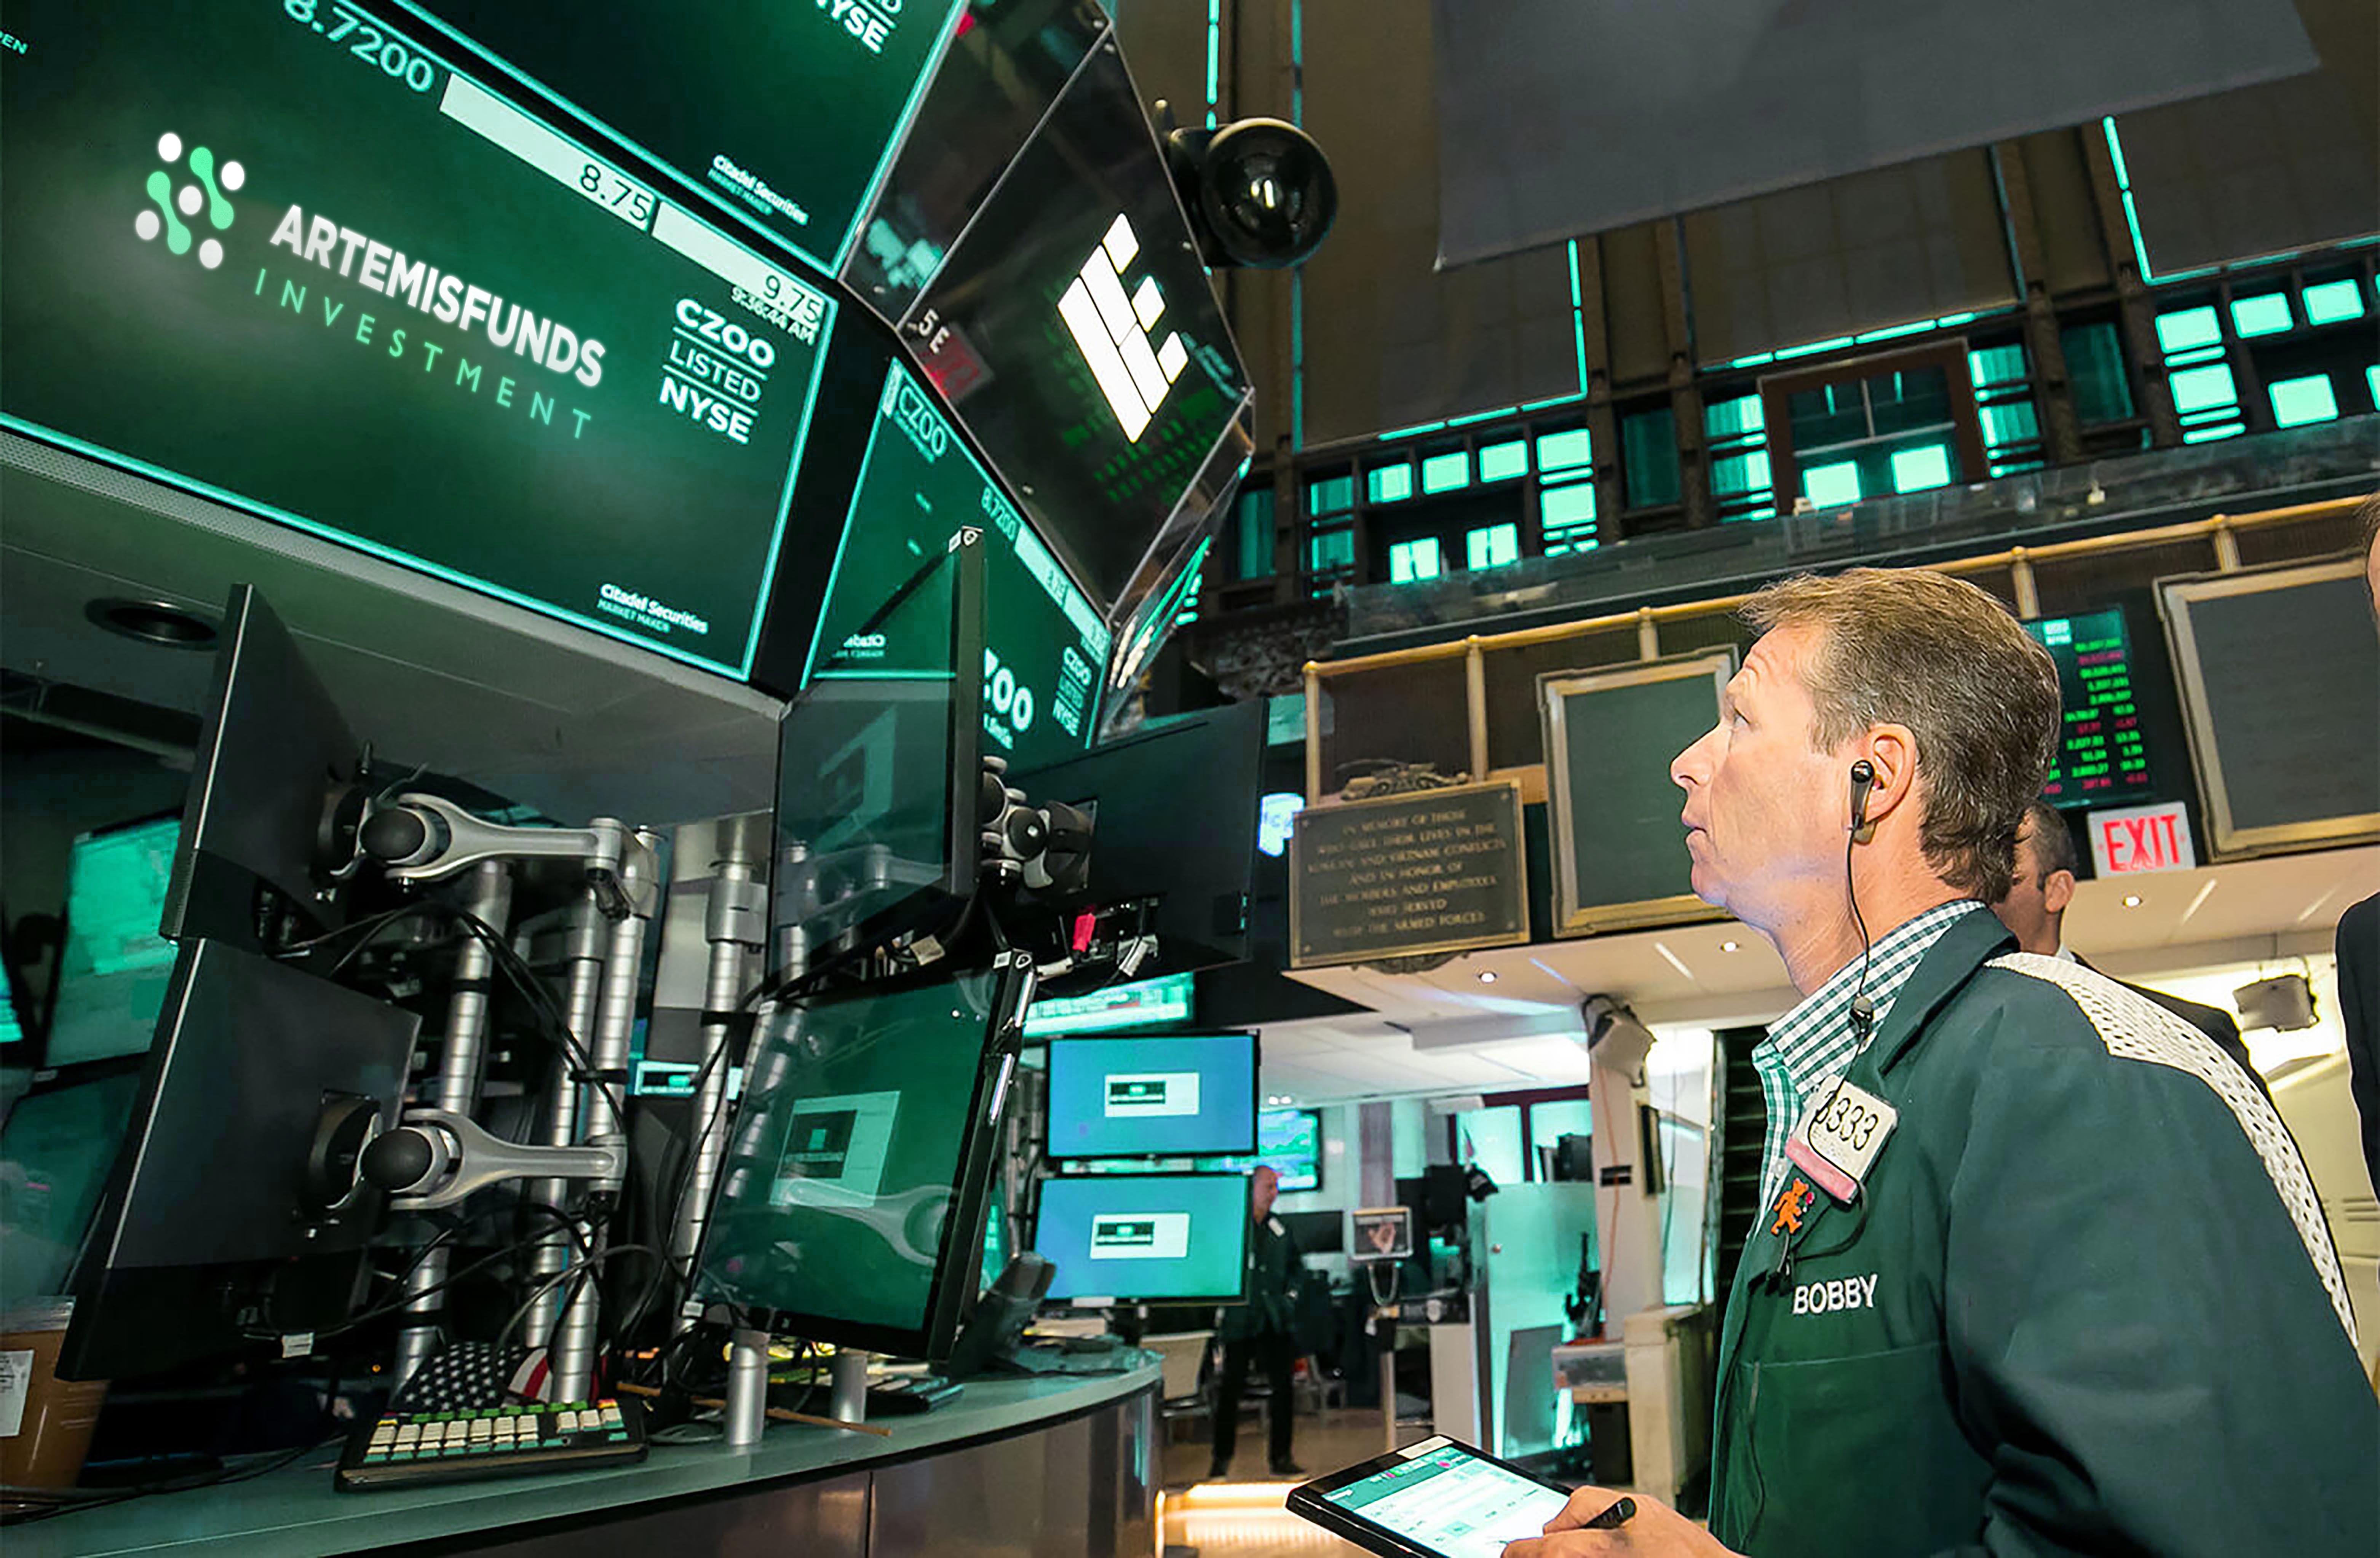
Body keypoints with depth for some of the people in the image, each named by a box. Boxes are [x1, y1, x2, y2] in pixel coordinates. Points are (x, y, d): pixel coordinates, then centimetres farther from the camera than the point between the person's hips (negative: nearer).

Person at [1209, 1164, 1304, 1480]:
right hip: (1240, 1320, -4)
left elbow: (1295, 1265, 23)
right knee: (1231, 1389, 1)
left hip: (1274, 1320, 4)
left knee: (1283, 1388, 2)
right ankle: (1221, 1461, 14)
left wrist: (1291, 1294, 9)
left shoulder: (1280, 1228, 11)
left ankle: (1281, 1459, 14)